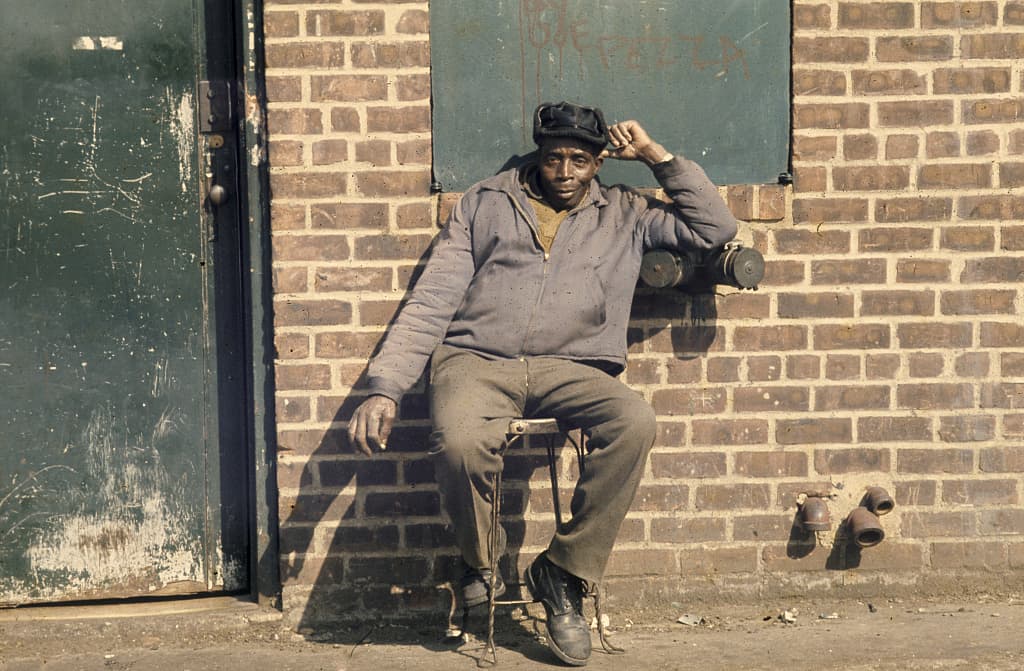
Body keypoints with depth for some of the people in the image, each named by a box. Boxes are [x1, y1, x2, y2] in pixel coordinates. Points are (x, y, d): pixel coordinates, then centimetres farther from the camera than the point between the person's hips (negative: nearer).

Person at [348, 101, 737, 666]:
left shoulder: (624, 214, 21)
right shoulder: (485, 203, 17)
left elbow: (716, 228, 17)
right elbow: (432, 301, 10)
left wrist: (656, 156, 13)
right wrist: (384, 389, -3)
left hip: (571, 368, 1)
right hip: (476, 360, -1)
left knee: (634, 423, -32)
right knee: (459, 442, -36)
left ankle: (563, 572, -14)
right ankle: (481, 563, -2)